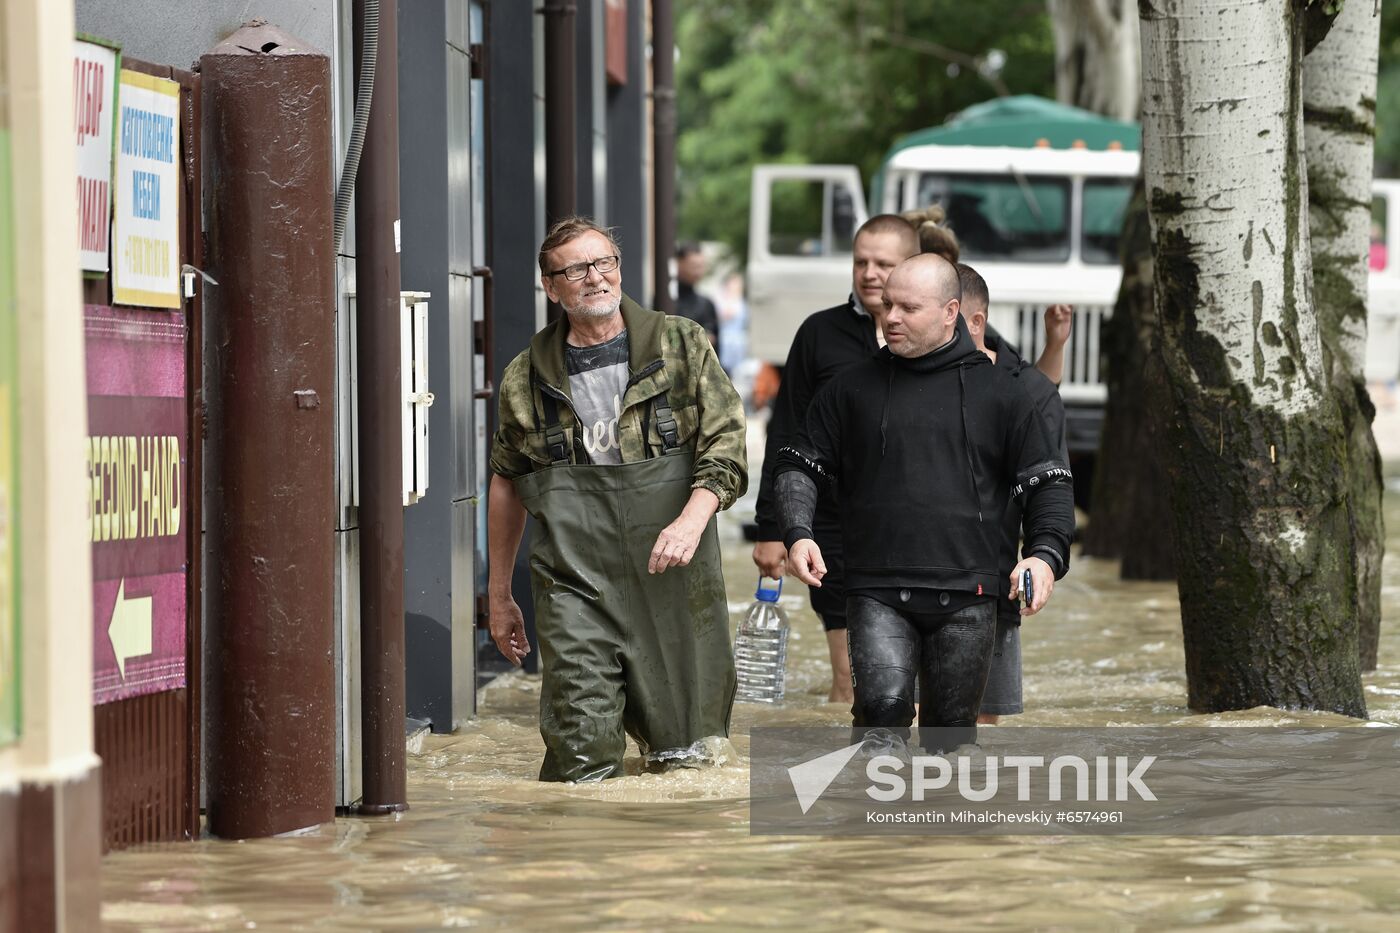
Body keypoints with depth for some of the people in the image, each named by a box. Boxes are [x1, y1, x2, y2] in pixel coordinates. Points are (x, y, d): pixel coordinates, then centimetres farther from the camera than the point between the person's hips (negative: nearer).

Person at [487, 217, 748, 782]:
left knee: (680, 756, 7)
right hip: (574, 584, 0)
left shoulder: (682, 347, 7)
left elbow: (725, 445, 0)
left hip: (672, 586, 0)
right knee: (582, 747, -13)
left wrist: (692, 518, -19)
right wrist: (499, 597, 21)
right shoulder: (527, 378, 10)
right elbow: (506, 485, 20)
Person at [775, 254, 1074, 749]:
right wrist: (797, 534, -5)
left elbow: (1050, 481, 11)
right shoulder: (853, 388, 10)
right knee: (883, 704, -23)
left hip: (966, 596, 0)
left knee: (952, 729, 6)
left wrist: (1046, 554, -6)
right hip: (877, 593, 0)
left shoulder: (999, 392, 8)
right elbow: (801, 465, 14)